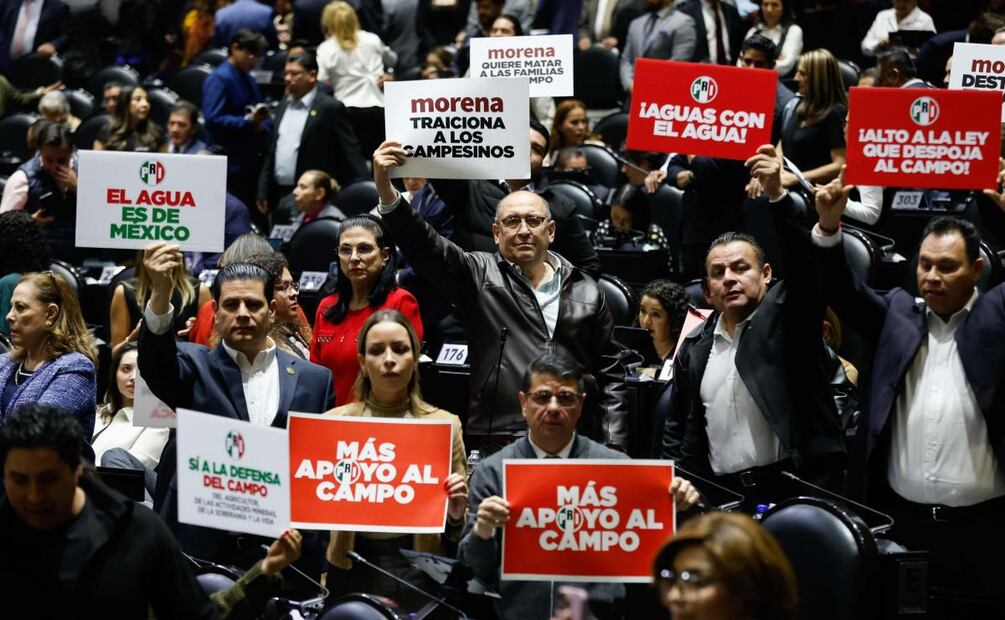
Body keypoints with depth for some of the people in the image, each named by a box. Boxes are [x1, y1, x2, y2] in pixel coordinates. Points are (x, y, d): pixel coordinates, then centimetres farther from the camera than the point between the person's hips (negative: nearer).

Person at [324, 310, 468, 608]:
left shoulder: (445, 425, 3)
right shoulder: (334, 423, 4)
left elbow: (456, 531, 8)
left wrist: (455, 516, -12)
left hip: (419, 572, 0)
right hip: (352, 571, 1)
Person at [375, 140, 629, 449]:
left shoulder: (585, 291, 14)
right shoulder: (480, 275, 8)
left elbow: (610, 375, 14)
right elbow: (424, 246, -8)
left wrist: (613, 448, 5)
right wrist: (386, 192, -25)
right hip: (496, 443, -2)